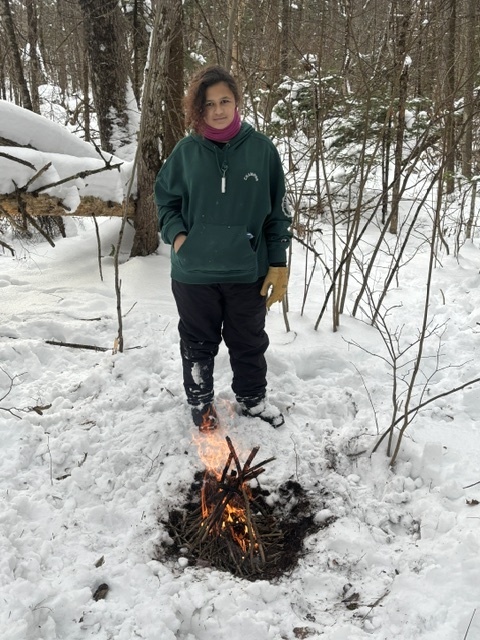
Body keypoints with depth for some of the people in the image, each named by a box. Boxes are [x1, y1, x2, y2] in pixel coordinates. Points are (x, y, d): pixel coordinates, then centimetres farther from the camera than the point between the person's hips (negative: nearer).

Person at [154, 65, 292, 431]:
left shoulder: (261, 149, -5)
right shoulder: (187, 151, -4)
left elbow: (278, 211, -1)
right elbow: (165, 198, 10)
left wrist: (279, 264, -3)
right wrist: (176, 234, -9)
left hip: (248, 271, 0)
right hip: (193, 272, 0)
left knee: (249, 342, 17)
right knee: (198, 344, 16)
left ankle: (252, 398, 40)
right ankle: (200, 402, 38)